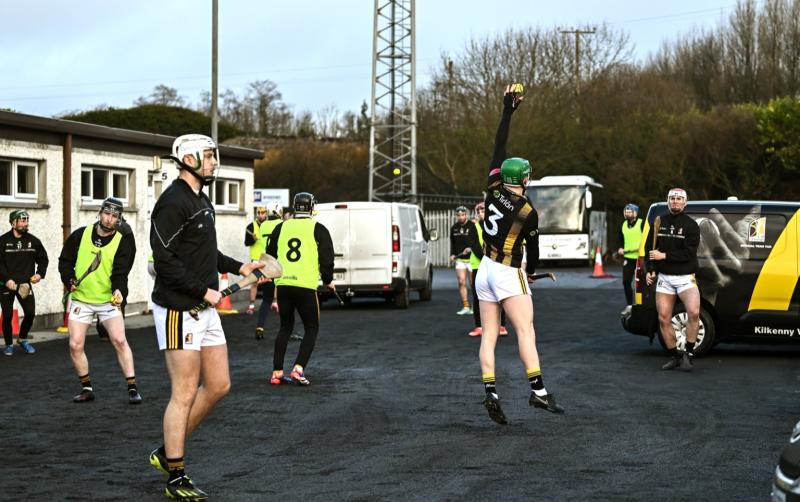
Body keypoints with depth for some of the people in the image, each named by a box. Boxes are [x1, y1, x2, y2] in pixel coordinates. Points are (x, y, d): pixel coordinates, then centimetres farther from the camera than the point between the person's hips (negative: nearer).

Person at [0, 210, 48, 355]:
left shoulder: (33, 241, 3)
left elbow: (43, 259, 14)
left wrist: (40, 273, -2)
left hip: (25, 284, 2)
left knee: (30, 313, -5)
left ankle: (22, 339, 20)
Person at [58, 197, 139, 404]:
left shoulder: (123, 242, -7)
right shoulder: (80, 235, -1)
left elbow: (120, 272, -15)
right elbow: (65, 261, 7)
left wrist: (119, 290, -34)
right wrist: (69, 280, -10)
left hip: (109, 300, -2)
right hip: (80, 299, 2)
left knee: (119, 340, -15)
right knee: (75, 345, -3)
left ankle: (132, 388, -9)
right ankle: (87, 389, 14)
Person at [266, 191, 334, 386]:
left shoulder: (281, 228, 11)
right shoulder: (318, 229, 0)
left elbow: (270, 255, 18)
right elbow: (326, 259, -3)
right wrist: (328, 281, 14)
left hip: (283, 285, 4)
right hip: (306, 286, -4)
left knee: (285, 327, 17)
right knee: (311, 328, 9)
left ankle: (277, 372, 12)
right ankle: (298, 369, -8)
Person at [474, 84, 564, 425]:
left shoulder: (493, 189, -3)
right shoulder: (528, 212, -13)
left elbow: (499, 146, 4)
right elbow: (533, 248, 0)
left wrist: (507, 110, 7)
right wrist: (531, 272, 20)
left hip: (485, 270, 6)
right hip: (508, 275, -6)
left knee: (489, 336, 4)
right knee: (526, 332, -8)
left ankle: (491, 394, -5)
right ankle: (538, 390, -17)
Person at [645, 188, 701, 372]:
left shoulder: (691, 225, -3)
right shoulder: (659, 223, 11)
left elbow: (689, 253, -14)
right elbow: (649, 248, 14)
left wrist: (664, 256, -17)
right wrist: (650, 270, 0)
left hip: (685, 278, -4)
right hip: (664, 278, 4)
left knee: (693, 312, -26)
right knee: (664, 319, 2)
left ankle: (688, 353, -13)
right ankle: (674, 356, 17)